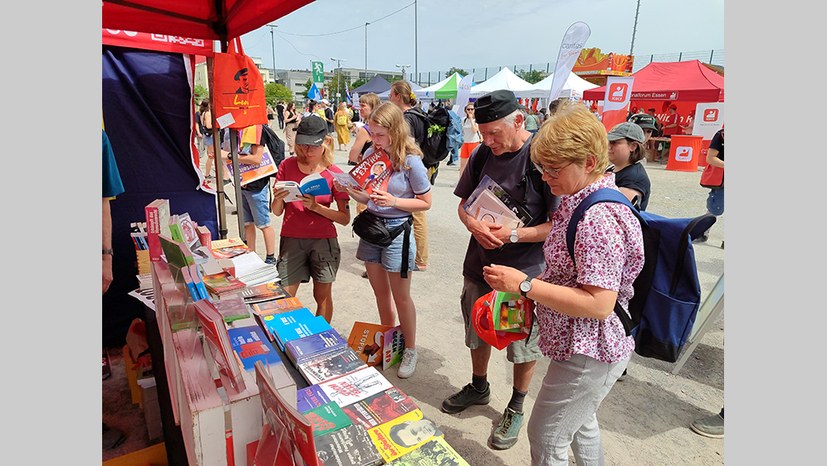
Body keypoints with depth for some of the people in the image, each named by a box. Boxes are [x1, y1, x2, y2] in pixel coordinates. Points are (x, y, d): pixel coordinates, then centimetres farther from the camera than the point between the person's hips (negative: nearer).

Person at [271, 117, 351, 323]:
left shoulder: (334, 173, -3)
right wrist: (278, 199, -18)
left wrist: (316, 207, -17)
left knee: (322, 296, 10)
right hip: (291, 239, 1)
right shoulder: (287, 166, 1)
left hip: (323, 241, -1)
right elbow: (276, 212, 4)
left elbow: (345, 218, -5)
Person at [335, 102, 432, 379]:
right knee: (380, 292, 19)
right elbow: (365, 198, 8)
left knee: (400, 296, 7)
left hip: (397, 229, -6)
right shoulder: (371, 154, 0)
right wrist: (350, 191, -12)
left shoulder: (411, 161, -15)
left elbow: (425, 202, -10)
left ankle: (409, 349, 28)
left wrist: (394, 201, -22)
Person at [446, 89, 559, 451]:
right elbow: (464, 203, 7)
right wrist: (475, 226, -13)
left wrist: (514, 234, -26)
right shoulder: (483, 153, -1)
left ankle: (516, 407, 38)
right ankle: (479, 387, 48)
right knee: (478, 332, 22)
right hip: (480, 265, 5)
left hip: (524, 272, -5)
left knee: (523, 345, 14)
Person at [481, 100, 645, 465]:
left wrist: (525, 285, -27)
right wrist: (537, 283, 2)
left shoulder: (599, 219, -28)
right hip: (583, 346, 10)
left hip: (589, 353, -10)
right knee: (580, 423, 29)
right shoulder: (581, 200, 4)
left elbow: (599, 304, -30)